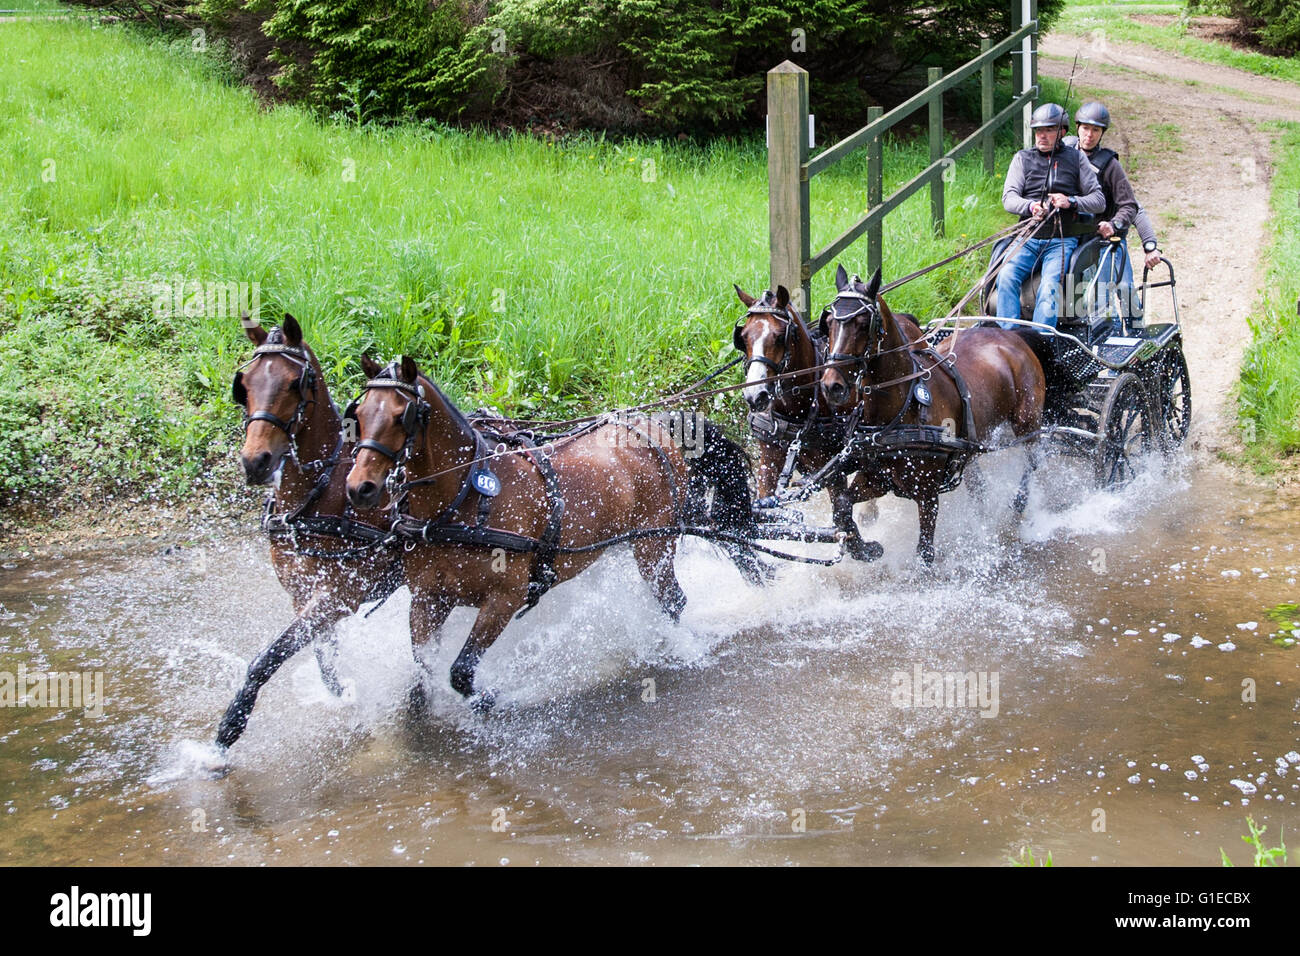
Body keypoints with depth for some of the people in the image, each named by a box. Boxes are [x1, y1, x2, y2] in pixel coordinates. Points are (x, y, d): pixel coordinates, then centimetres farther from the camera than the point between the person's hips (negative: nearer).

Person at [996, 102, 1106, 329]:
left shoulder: (1076, 158, 11)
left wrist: (1071, 202, -11)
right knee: (1007, 276, -26)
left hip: (1062, 240, -1)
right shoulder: (1023, 158, 13)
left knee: (1050, 285, -28)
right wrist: (1030, 206, -21)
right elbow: (1008, 197, 1)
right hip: (1028, 237, 1)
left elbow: (1099, 201, 9)